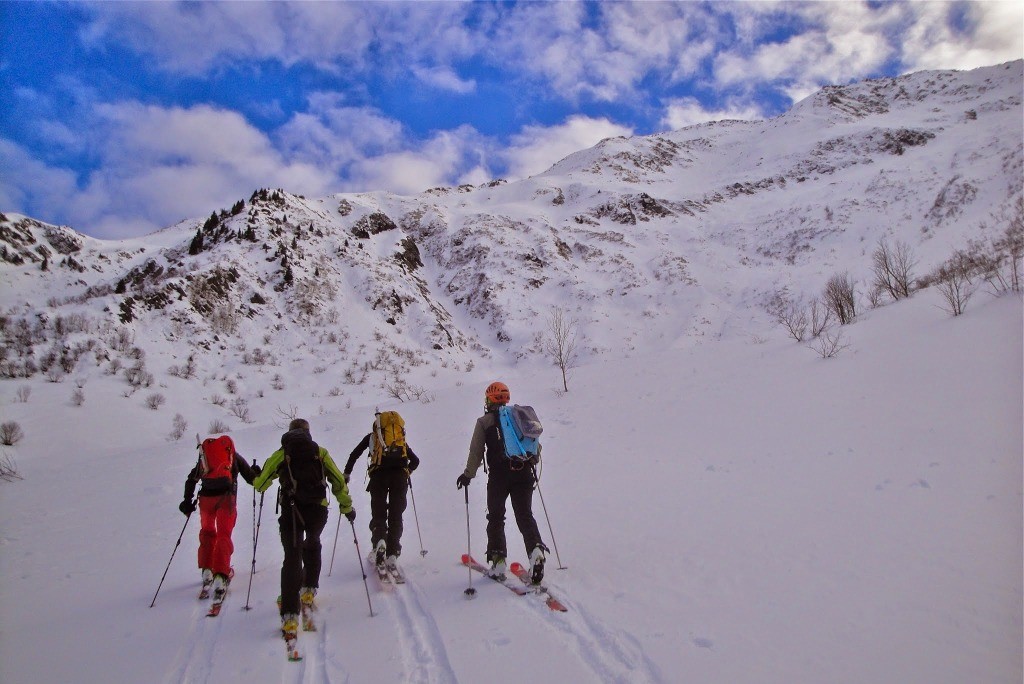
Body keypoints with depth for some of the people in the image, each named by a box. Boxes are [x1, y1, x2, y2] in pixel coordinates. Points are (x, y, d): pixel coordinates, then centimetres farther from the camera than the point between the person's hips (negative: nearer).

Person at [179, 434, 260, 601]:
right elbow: (252, 479, 17)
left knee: (207, 533, 23)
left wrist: (187, 501, 25)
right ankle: (221, 577, -13)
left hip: (206, 496, 2)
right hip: (226, 496, -2)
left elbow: (191, 480, 20)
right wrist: (258, 473, 38)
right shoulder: (235, 456, 18)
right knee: (224, 536, 1)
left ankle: (207, 571, 19)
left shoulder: (204, 456, 25)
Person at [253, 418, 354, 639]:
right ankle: (309, 591, 33)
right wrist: (347, 507, 23)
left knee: (292, 558, -1)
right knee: (313, 546, 30)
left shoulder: (280, 455, 9)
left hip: (291, 511, -1)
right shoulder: (320, 453, 11)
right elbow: (339, 482, 11)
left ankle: (290, 615, -10)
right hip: (318, 511, 2)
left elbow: (260, 484, 15)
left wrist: (258, 480, 40)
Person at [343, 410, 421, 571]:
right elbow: (415, 461, 28)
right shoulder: (402, 440, 30)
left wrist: (346, 473, 31)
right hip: (400, 474, 1)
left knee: (378, 513, 4)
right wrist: (406, 472, 45)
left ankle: (379, 540, -24)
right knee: (396, 516, 5)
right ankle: (392, 555, -4)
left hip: (378, 473, -1)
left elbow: (354, 454, 21)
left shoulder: (372, 437, 26)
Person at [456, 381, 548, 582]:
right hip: (524, 474, 3)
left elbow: (476, 451, -2)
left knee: (496, 517, 13)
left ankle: (498, 558, 10)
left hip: (498, 476, -2)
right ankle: (536, 548, -17)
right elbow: (535, 445, 14)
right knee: (525, 515, 6)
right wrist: (532, 464, 30)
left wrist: (468, 475, 8)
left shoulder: (484, 421, 2)